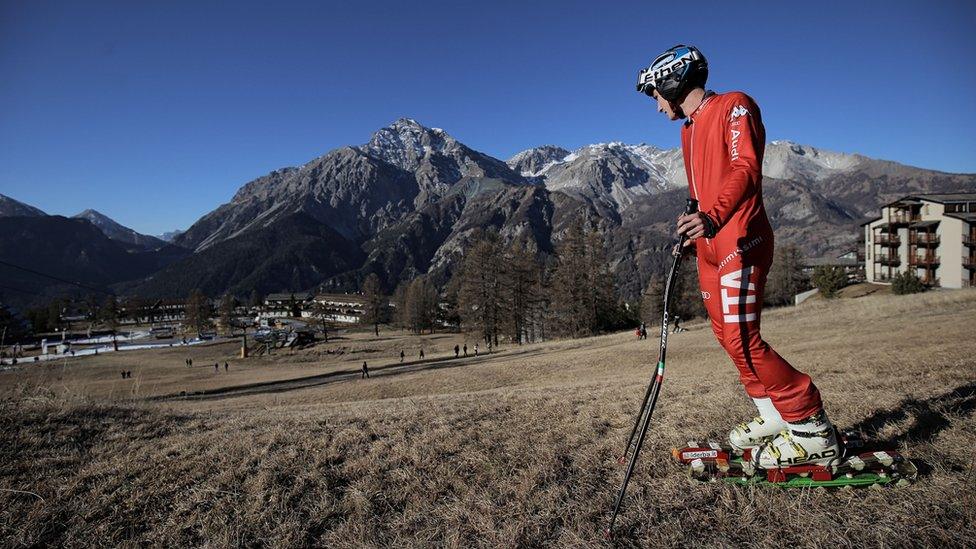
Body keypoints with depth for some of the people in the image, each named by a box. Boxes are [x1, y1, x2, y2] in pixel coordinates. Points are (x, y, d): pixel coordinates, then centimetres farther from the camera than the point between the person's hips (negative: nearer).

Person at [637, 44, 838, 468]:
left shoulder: (733, 107, -3)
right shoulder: (689, 130, 23)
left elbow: (746, 169, -19)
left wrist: (714, 217, -35)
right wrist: (691, 231, 26)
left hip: (740, 242, -9)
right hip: (710, 247, 9)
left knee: (742, 339, -14)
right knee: (727, 336, 8)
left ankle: (814, 433, -3)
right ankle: (774, 417, 20)